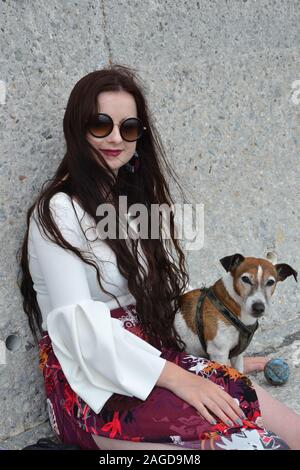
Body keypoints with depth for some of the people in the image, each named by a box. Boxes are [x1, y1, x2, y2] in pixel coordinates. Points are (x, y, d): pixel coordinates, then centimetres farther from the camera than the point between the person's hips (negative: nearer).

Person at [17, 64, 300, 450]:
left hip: (152, 361, 7)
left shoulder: (136, 199, 16)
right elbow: (79, 322, -18)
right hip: (91, 383, -7)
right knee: (242, 437, -26)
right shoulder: (59, 210, -9)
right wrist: (174, 377, -24)